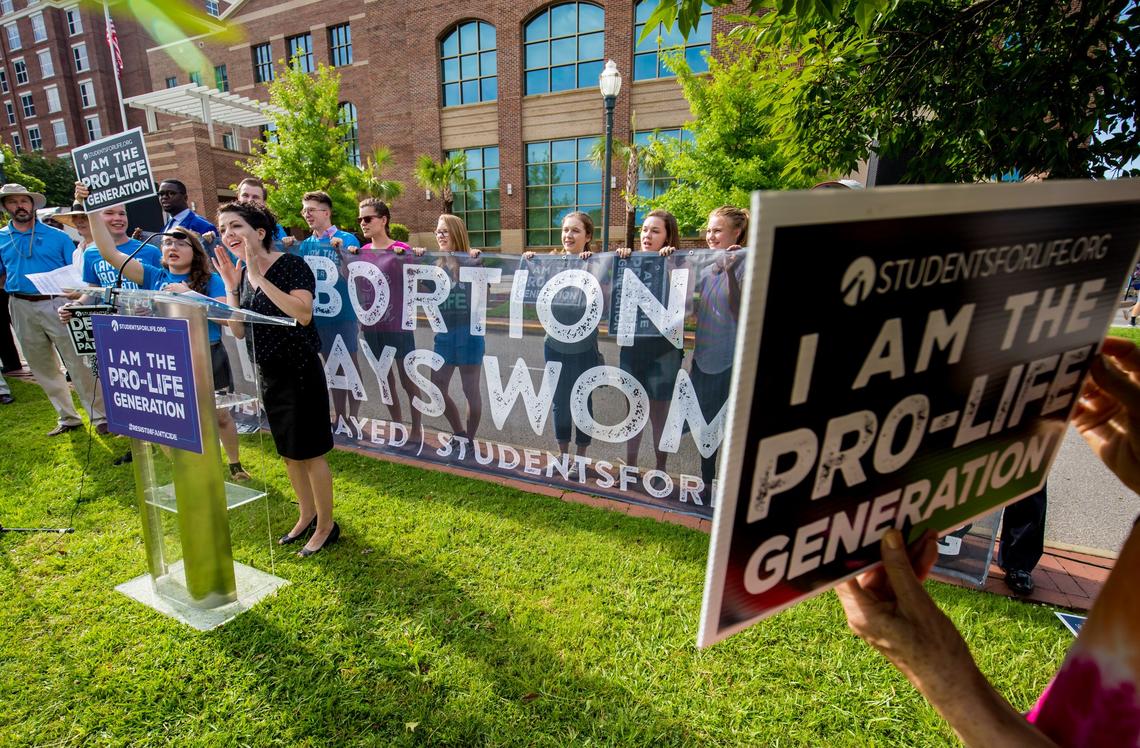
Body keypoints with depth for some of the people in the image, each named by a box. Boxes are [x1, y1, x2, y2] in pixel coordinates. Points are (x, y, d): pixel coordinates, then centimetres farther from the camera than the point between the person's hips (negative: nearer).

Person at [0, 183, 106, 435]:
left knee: (78, 364, -6)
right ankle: (67, 418, 21)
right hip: (23, 309, 4)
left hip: (57, 304, -4)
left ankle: (100, 416, -1)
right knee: (43, 368, 10)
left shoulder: (57, 236, 2)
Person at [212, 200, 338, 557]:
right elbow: (239, 331, 7)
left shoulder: (292, 265, -14)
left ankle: (326, 525, 18)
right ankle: (307, 515, 35)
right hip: (267, 373, 8)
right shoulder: (241, 273, 8)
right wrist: (231, 287, -3)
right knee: (288, 451, 18)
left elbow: (304, 314, -30)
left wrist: (259, 278, -25)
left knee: (310, 451, 1)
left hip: (300, 370, -8)